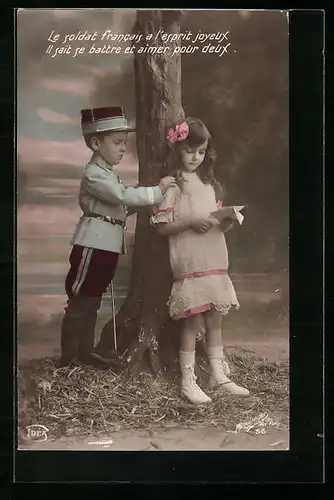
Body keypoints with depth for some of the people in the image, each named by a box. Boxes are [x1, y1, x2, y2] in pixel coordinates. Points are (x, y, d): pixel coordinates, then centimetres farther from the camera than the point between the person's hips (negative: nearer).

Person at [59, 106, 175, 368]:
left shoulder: (110, 174, 17)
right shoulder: (94, 175, -15)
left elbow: (121, 205, 16)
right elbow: (124, 196, -25)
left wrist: (144, 204, 2)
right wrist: (157, 191, -22)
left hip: (108, 245, 10)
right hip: (93, 244, -10)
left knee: (92, 300, 16)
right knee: (79, 302, -3)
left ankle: (84, 352, 26)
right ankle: (68, 357, 5)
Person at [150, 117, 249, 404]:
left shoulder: (209, 184, 15)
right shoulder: (172, 185, -4)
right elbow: (162, 227, -8)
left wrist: (226, 223, -2)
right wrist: (190, 222, -20)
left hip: (215, 262, 6)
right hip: (189, 265, -6)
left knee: (215, 319, 12)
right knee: (192, 322, -3)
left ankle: (219, 375, 22)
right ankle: (188, 382, 6)